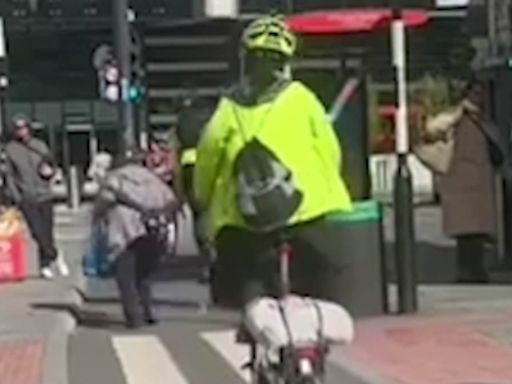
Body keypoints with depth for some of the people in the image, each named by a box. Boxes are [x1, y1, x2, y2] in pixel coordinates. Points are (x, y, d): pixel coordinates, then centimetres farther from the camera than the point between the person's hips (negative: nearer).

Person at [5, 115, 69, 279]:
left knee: (47, 233, 4)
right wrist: (16, 197, -6)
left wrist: (49, 170, -10)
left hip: (45, 196, 2)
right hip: (27, 199, -2)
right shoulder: (11, 149, -1)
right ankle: (55, 256, 11)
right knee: (38, 232, -9)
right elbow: (10, 175, 1)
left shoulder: (40, 145, 5)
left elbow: (52, 167, 14)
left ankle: (45, 266, 19)